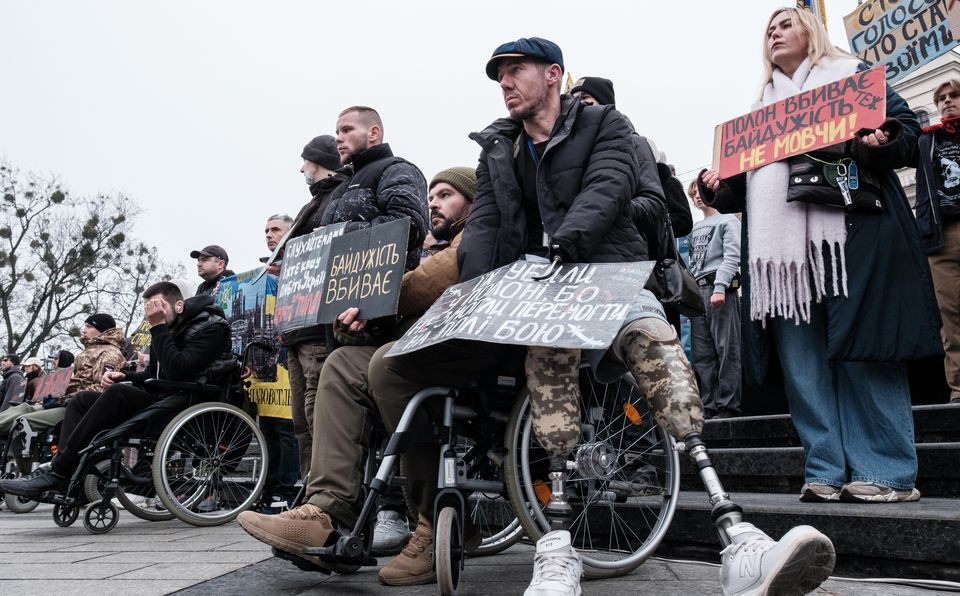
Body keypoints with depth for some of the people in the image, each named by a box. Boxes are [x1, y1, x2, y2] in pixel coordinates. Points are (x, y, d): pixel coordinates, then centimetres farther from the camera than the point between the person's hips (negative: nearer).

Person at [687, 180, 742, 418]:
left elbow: (732, 256, -8)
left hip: (720, 290, -7)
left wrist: (720, 288, -19)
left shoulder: (728, 221, 5)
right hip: (697, 291, 7)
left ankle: (728, 406, -9)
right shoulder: (696, 228, 26)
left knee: (727, 351, -9)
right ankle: (709, 406, 4)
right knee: (702, 355, 2)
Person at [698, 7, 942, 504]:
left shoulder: (851, 75, 15)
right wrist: (719, 187, 6)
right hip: (783, 245, 5)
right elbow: (748, 184, 26)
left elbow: (906, 127, 5)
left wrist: (878, 146, -16)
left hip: (848, 234, -5)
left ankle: (888, 472, -1)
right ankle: (827, 472, 7)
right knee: (802, 363, 1)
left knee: (862, 351, -8)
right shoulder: (762, 108, 28)